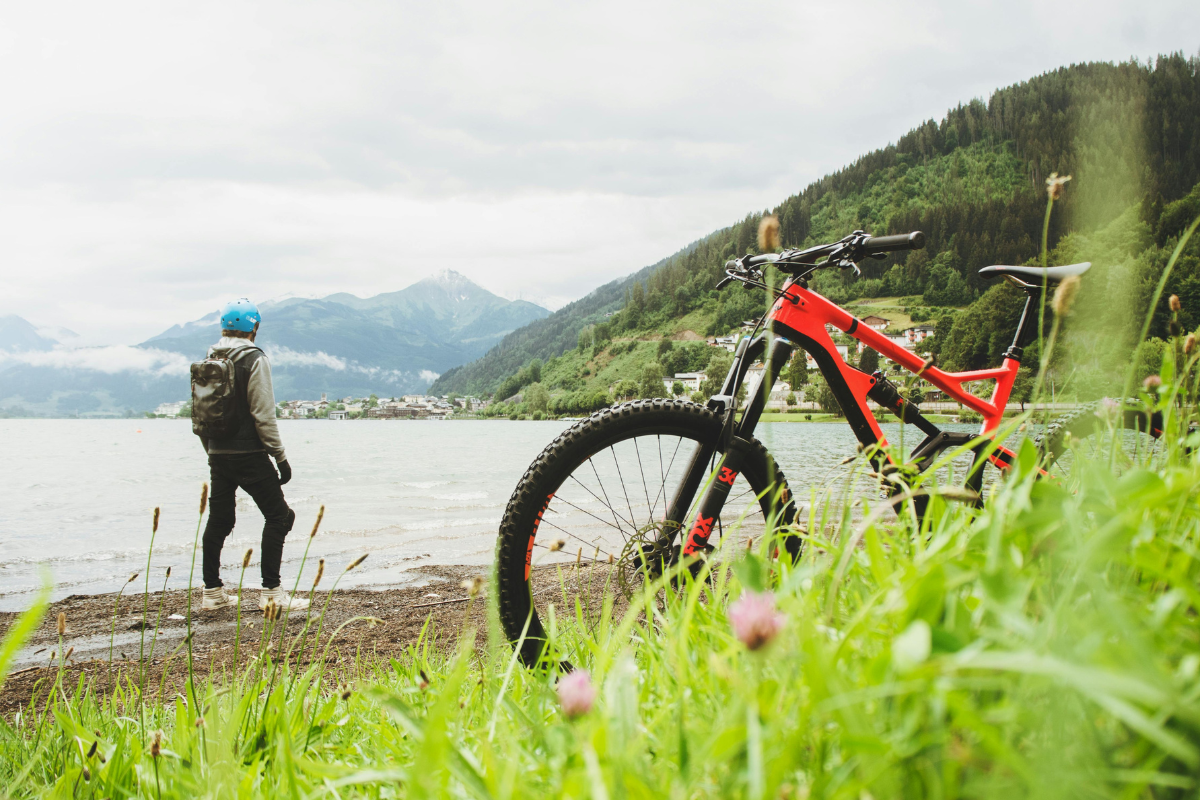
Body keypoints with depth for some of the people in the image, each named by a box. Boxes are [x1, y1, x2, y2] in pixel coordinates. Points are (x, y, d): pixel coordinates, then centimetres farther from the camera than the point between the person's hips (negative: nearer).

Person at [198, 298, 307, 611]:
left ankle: (212, 591, 18)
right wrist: (280, 456, -10)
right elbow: (263, 415, -15)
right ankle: (270, 592, -3)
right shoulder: (254, 359, -10)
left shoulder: (208, 360, 11)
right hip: (249, 455, -7)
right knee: (278, 515, 1)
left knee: (218, 520, 13)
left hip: (218, 455, 7)